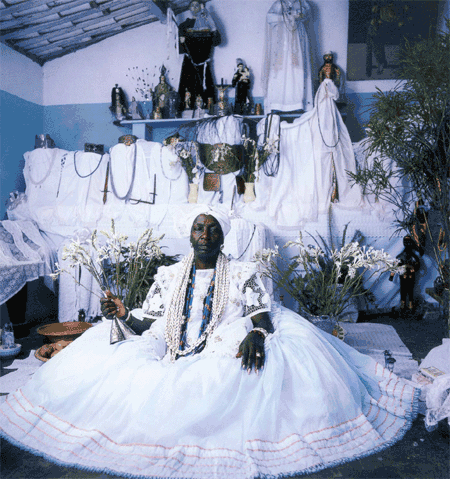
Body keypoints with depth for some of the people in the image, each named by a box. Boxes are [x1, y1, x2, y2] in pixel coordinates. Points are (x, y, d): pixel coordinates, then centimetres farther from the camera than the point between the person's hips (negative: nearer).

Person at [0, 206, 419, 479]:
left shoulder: (243, 274, 11)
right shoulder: (168, 276, 18)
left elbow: (263, 317, -1)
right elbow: (145, 325, 12)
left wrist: (256, 335, -24)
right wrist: (121, 315, -10)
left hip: (226, 360, -2)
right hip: (167, 360, 3)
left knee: (271, 368, -33)